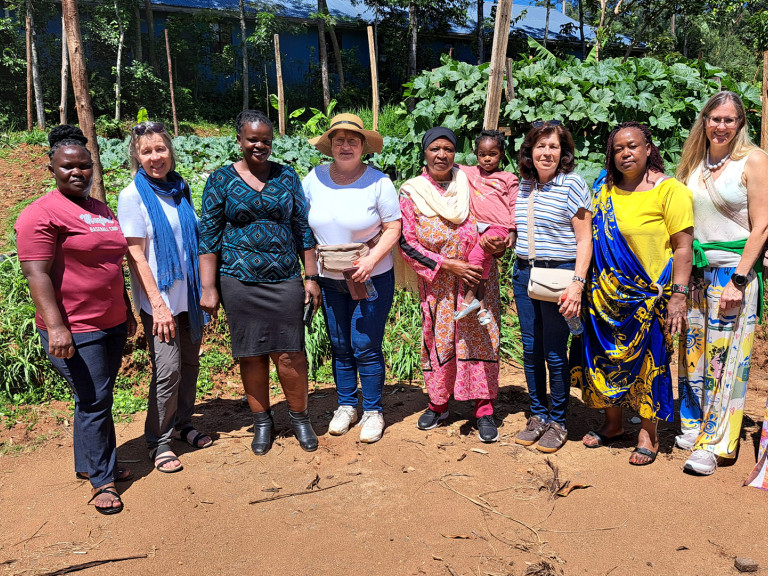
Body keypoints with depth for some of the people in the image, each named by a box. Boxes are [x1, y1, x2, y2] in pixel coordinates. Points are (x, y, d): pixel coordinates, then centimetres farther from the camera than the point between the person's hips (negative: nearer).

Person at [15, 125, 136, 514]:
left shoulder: (102, 211, 15)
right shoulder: (42, 213, -10)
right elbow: (37, 274, -17)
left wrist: (126, 310, 22)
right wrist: (56, 327, -23)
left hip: (112, 323, 8)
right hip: (74, 330, -7)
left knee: (99, 399, 16)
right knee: (93, 401, -2)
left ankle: (89, 464, 32)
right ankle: (101, 479, 12)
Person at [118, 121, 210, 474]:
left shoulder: (180, 189, 8)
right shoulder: (133, 196, -8)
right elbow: (135, 255, -12)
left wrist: (206, 288, 10)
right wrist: (158, 305, -17)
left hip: (189, 295, 6)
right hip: (159, 298, -5)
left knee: (190, 362, 12)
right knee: (168, 368, -7)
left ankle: (183, 424, 31)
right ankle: (158, 441, 11)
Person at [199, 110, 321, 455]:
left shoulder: (287, 177, 7)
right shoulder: (221, 180, 2)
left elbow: (303, 229, 9)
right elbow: (208, 236, 1)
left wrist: (311, 277, 5)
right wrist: (208, 288, -3)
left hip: (285, 280, 1)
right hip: (239, 281, -1)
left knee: (290, 353, 2)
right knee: (251, 354, 8)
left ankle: (300, 418, 22)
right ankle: (262, 422, 26)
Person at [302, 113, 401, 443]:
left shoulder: (378, 182, -9)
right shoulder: (314, 179, 0)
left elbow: (393, 228, -7)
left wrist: (371, 260, -21)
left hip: (372, 277, -3)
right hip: (329, 279, 4)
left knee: (366, 347, -3)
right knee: (339, 347, 13)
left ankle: (373, 412, 16)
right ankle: (346, 406, 31)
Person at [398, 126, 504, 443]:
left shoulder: (470, 185, 3)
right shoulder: (411, 193, -2)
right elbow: (407, 244, -6)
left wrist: (500, 240, -9)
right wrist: (448, 264, -14)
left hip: (478, 277, 1)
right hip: (437, 282, 0)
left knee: (480, 339, 0)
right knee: (438, 339, 7)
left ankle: (484, 409, 11)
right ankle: (438, 404, 26)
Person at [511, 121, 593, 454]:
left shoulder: (573, 185, -6)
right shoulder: (522, 186, 11)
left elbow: (584, 240, -9)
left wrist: (577, 283, -17)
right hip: (523, 274, 6)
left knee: (555, 353, 1)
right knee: (530, 350, 10)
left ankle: (558, 422, 18)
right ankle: (538, 416, 25)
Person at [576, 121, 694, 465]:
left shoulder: (669, 190, -7)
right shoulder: (605, 191, 8)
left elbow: (683, 246, -9)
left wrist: (678, 295, -15)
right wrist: (585, 284, 11)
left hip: (649, 295, -5)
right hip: (607, 295, 5)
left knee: (647, 361, 4)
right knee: (607, 357, 11)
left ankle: (647, 434, 19)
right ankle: (613, 424, 29)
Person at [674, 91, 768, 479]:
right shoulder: (694, 162, 10)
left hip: (734, 270, -5)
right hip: (695, 270, 5)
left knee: (725, 357, -4)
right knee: (693, 350, 10)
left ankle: (713, 443, 4)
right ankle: (691, 426, 24)